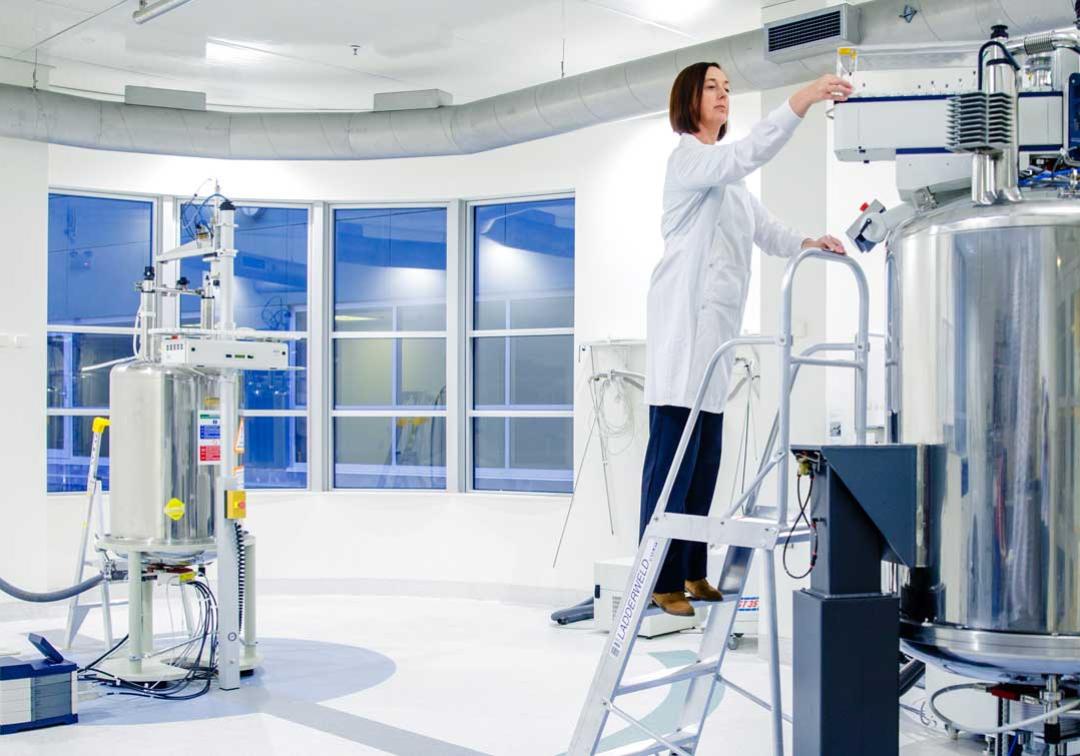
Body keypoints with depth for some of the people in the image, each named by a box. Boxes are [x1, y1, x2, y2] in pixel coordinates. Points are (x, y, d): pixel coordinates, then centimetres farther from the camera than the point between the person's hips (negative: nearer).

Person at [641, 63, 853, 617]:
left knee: (705, 456, 9)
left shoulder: (728, 177, 24)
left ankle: (691, 571, 15)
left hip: (716, 326, 9)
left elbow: (764, 229, 23)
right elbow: (749, 153, -23)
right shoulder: (689, 157, -4)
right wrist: (805, 98, -31)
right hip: (683, 322, -9)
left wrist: (810, 244, 6)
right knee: (672, 453, -10)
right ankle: (661, 580, -7)